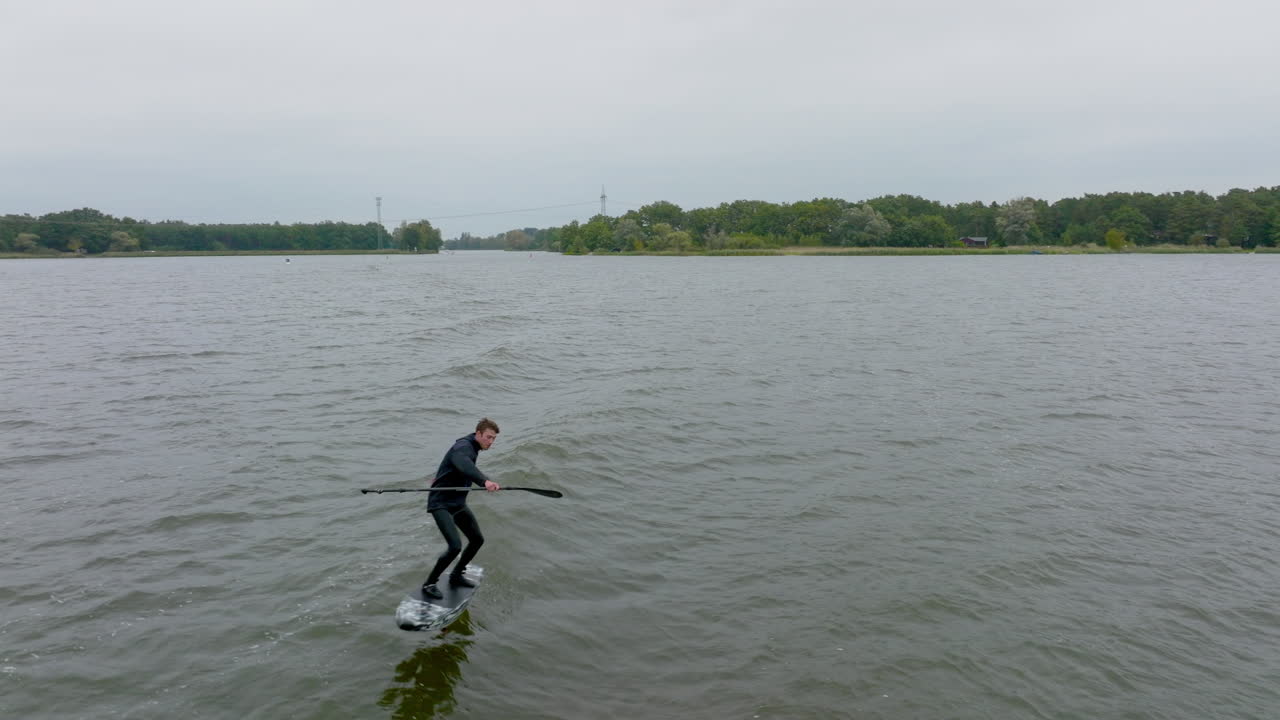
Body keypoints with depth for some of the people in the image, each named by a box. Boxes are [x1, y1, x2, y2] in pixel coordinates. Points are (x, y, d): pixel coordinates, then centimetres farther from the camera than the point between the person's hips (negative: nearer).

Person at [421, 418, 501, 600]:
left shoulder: (471, 447, 10)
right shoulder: (463, 448, -22)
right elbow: (464, 466, -46)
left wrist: (440, 477, 49)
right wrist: (485, 481, -63)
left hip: (458, 503, 10)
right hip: (441, 505, -10)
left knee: (477, 540, 11)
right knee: (455, 546, -21)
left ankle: (456, 576, 29)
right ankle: (429, 584, -3)